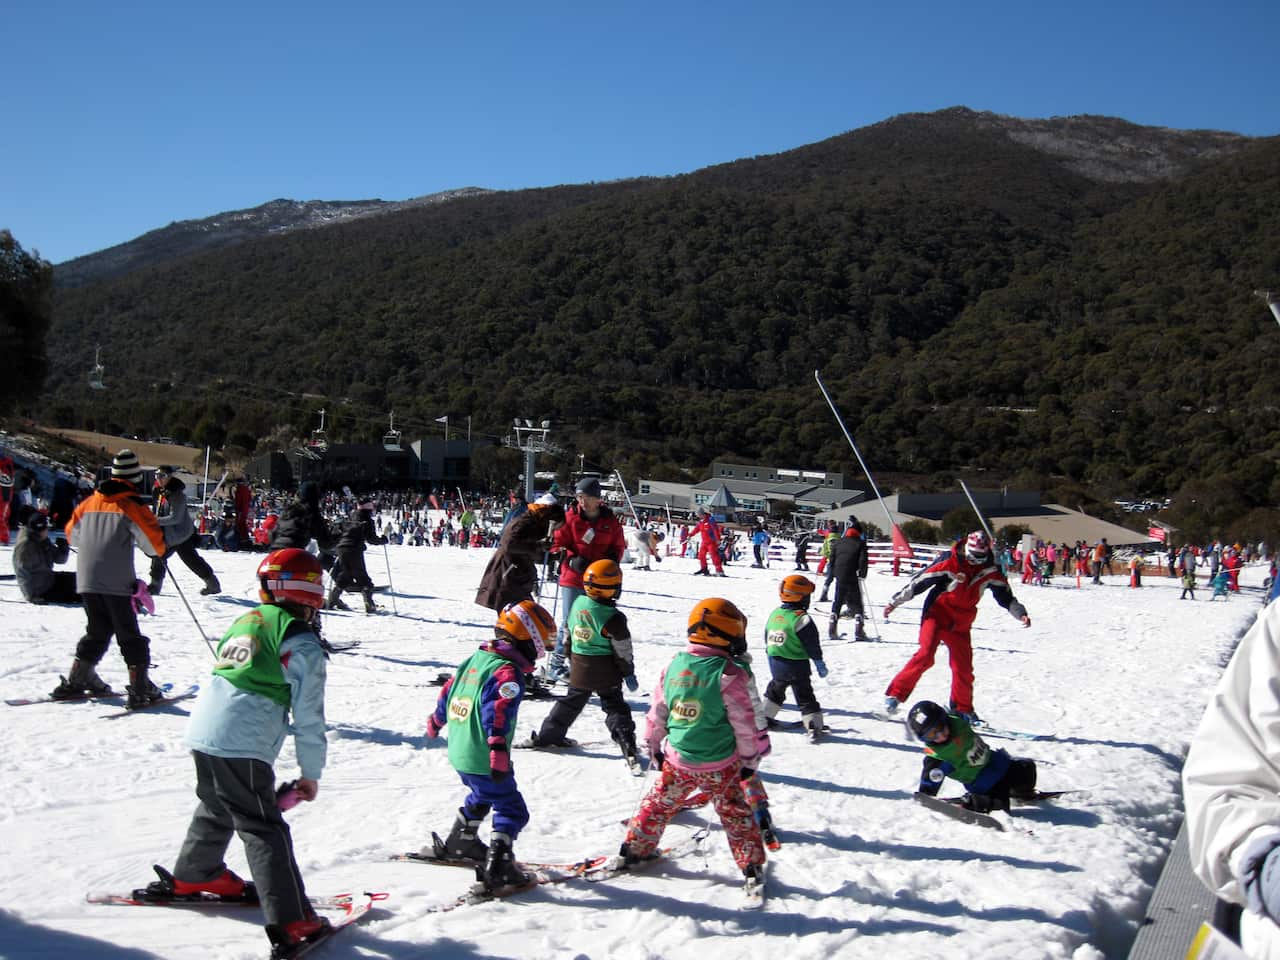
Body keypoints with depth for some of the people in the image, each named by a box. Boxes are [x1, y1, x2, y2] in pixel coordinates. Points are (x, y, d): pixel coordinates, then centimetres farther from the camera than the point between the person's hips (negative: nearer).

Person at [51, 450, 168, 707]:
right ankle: (140, 688, -3)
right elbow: (154, 543, -12)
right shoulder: (132, 505, -7)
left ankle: (76, 681, 20)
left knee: (97, 632, 20)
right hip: (117, 582, -6)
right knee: (130, 637, 0)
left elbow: (72, 534, 23)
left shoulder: (90, 502, 11)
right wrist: (159, 548, 10)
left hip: (86, 581, 6)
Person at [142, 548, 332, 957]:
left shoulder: (246, 622, 16)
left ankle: (193, 875, 50)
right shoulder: (302, 643, -5)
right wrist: (311, 773, 4)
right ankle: (290, 923, -3)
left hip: (202, 728, 8)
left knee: (217, 808, 30)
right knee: (264, 828, -3)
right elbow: (308, 716, -5)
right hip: (241, 744, -8)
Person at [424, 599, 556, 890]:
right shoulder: (508, 672, -19)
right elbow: (498, 711, -32)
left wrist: (436, 721, 36)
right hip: (483, 760, -9)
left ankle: (460, 842, 45)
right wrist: (499, 749, -39)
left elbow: (448, 691, 20)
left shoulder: (475, 659, 8)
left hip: (458, 753, 9)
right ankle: (497, 868, -8)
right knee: (511, 810, 0)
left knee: (481, 796, 32)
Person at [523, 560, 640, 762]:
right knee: (615, 708, 3)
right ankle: (629, 748, -4)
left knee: (571, 702, 22)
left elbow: (568, 634, 11)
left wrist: (571, 659, 24)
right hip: (605, 673, -5)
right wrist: (629, 673, 0)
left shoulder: (577, 604, -1)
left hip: (579, 669, 5)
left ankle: (547, 736, 29)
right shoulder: (613, 619, -19)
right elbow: (622, 651, -13)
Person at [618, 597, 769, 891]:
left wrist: (654, 747, 20)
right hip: (720, 766, -3)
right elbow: (748, 724, -12)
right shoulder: (731, 674, -18)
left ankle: (636, 847, 31)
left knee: (659, 803, 22)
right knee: (735, 813, 13)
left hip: (677, 760, 4)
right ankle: (751, 865, 19)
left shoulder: (674, 666, -3)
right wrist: (751, 759, 2)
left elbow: (657, 713, 7)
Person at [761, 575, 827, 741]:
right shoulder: (801, 619, -20)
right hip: (796, 665, -6)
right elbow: (812, 645, -15)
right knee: (805, 696, 2)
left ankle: (765, 717, 32)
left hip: (775, 664, 6)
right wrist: (820, 663, -5)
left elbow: (767, 639, 13)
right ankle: (814, 726, 0)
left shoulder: (773, 614, 2)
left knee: (775, 690, 26)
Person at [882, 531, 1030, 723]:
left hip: (961, 624, 5)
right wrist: (895, 602, -10)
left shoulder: (990, 571, 0)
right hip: (936, 615, -5)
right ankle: (895, 694, -12)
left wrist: (1020, 613, -2)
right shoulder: (949, 562, -14)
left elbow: (1005, 596, 12)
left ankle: (962, 709, 25)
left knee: (964, 668, 6)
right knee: (925, 656, -20)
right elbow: (919, 581, -11)